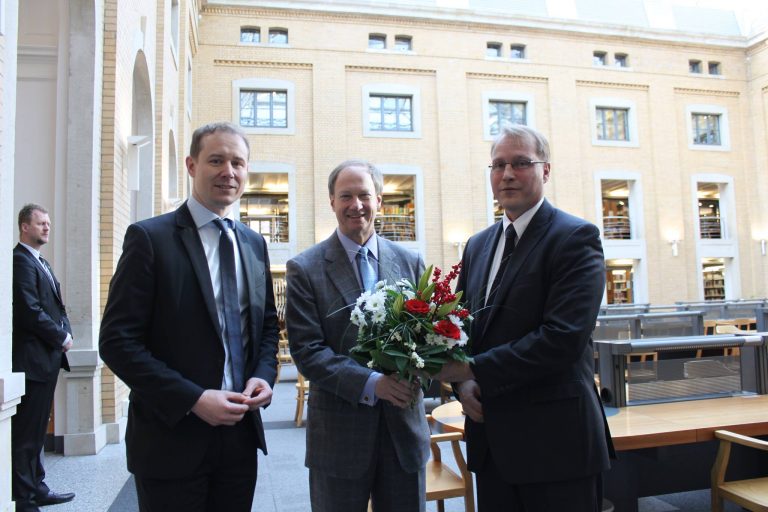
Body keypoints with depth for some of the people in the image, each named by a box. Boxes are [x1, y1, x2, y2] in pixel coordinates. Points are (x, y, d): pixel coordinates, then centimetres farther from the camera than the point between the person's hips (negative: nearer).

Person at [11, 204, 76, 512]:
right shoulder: (20, 259, -12)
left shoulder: (41, 263, 19)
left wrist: (66, 332, 1)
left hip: (48, 358, 10)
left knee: (37, 429, 16)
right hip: (32, 359, -10)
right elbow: (30, 311, -20)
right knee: (25, 432, -2)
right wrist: (62, 337, -12)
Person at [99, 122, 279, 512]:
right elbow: (117, 340, -12)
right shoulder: (150, 238, -8)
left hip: (241, 432, 5)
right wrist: (193, 399, -18)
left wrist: (264, 375, -3)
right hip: (172, 438, -5)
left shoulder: (254, 244, 8)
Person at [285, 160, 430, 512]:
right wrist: (370, 384, -21)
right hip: (339, 430, -3)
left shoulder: (410, 262, 5)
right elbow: (306, 351, -10)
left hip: (405, 425, 3)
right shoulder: (305, 269, -5)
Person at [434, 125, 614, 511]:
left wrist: (473, 371, -16)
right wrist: (462, 383, -5)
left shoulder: (576, 237, -10)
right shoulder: (478, 245, 12)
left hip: (554, 439, -6)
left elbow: (564, 338, -21)